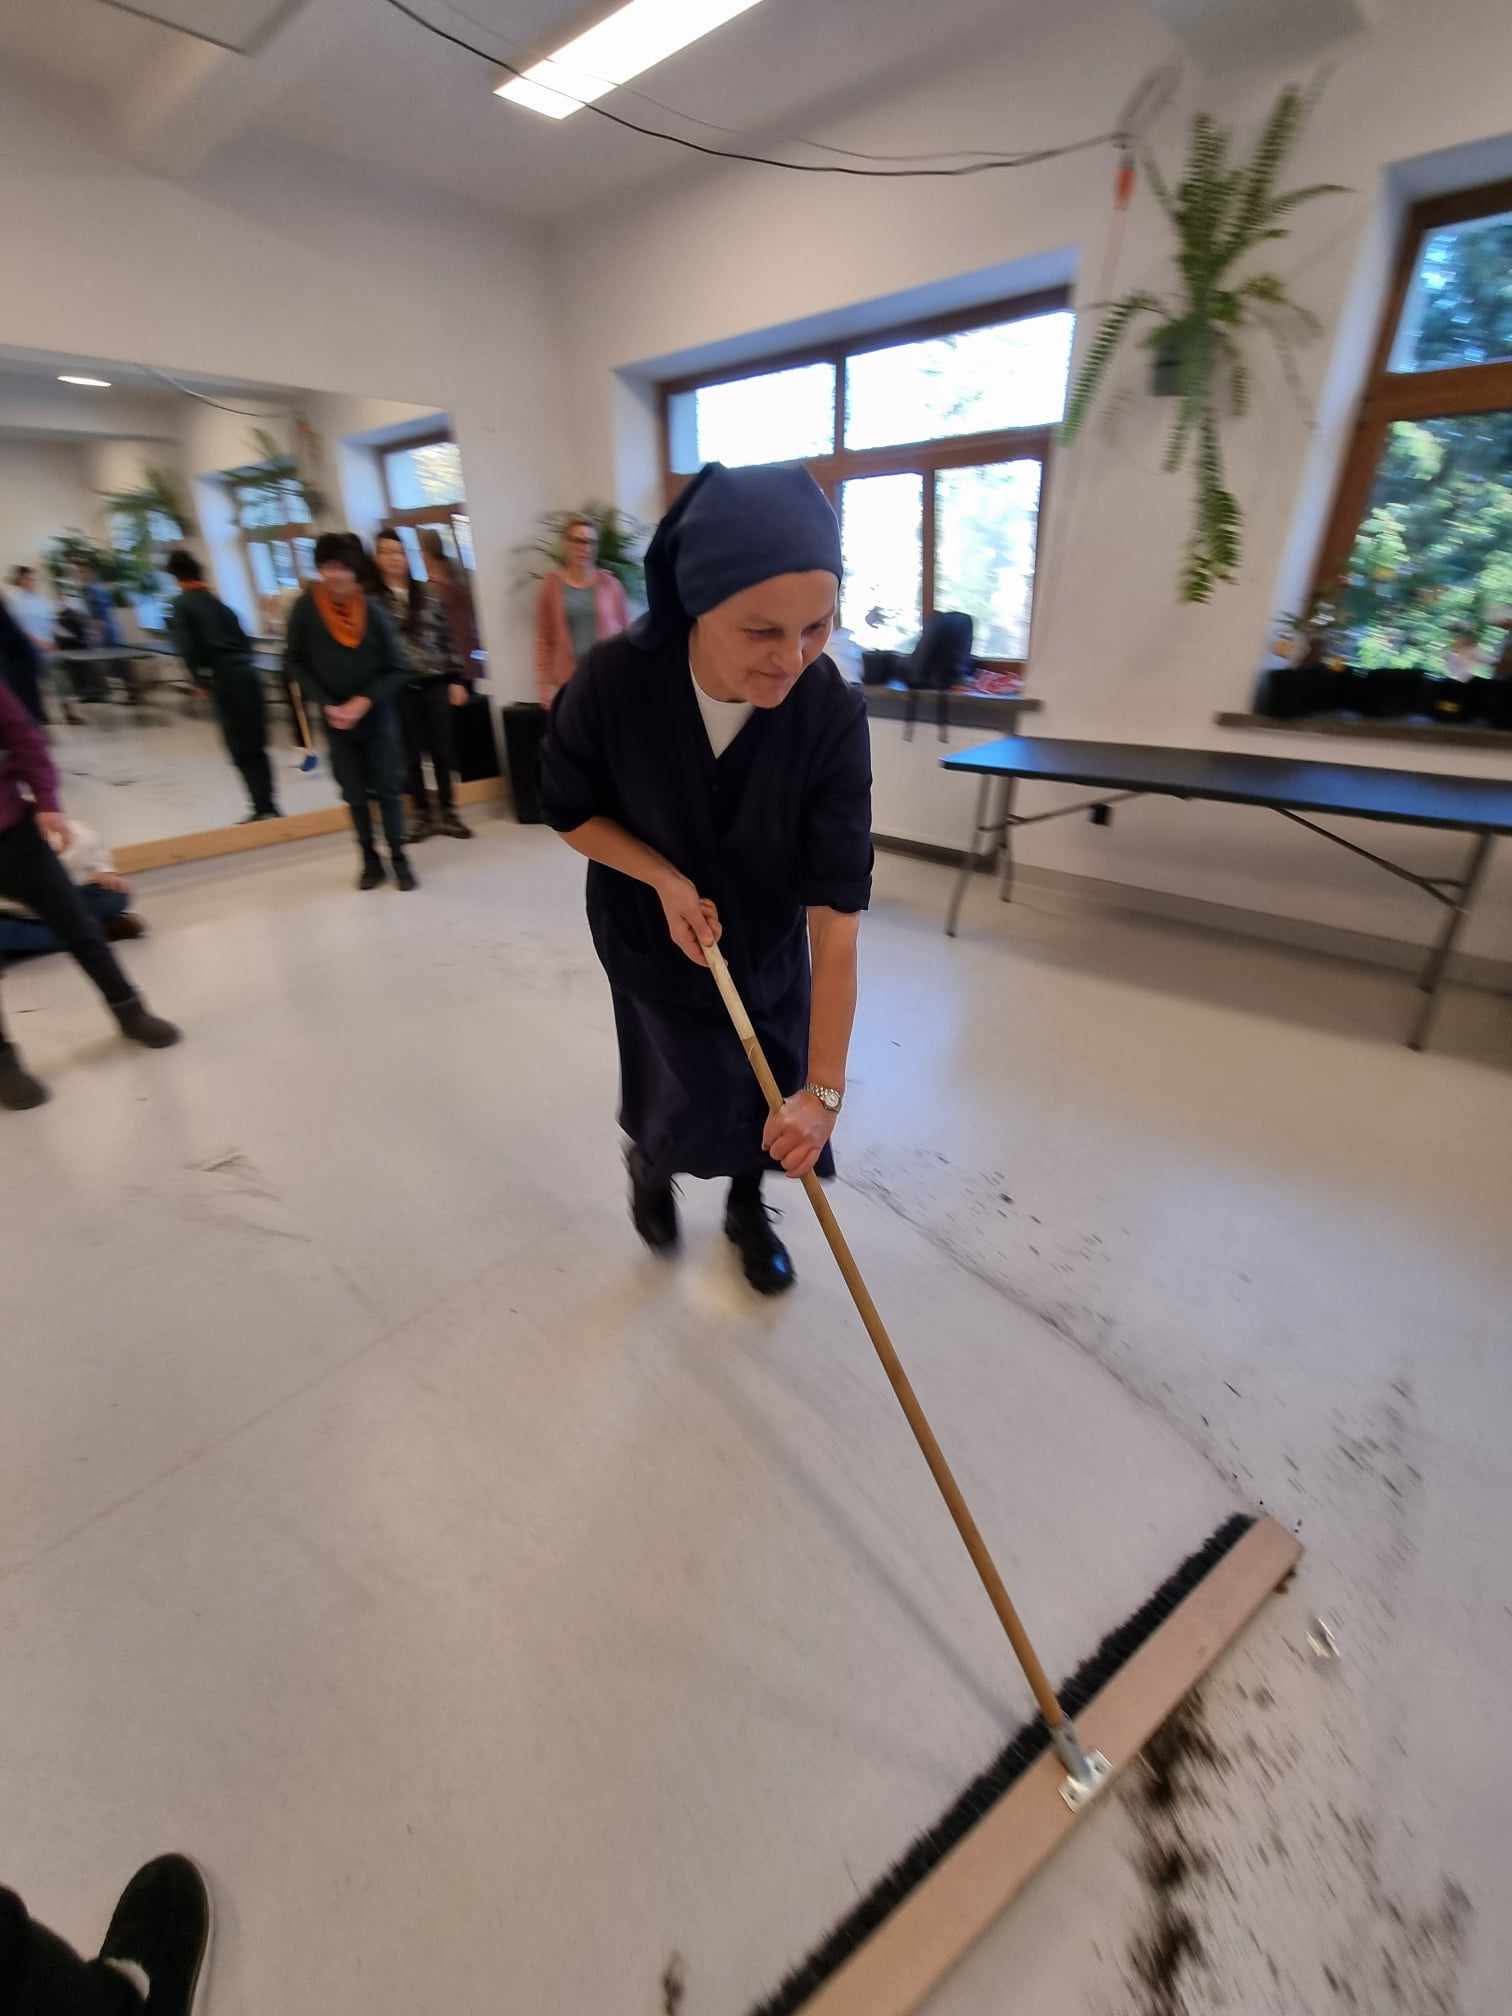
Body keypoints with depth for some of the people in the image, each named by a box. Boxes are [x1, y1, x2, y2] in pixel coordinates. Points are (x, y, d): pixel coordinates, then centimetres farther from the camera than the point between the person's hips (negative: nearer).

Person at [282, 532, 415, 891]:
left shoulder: (373, 612, -9)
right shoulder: (305, 609, -7)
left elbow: (396, 669, -5)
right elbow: (294, 663, 0)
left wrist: (364, 701, -15)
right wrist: (326, 704, -10)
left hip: (376, 715, -1)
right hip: (335, 718, 1)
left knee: (387, 789, 1)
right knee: (355, 794, 6)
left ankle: (399, 859, 11)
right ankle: (370, 861, 16)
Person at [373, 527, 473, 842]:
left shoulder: (428, 591, 7)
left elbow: (448, 637, 8)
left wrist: (458, 678, 2)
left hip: (436, 682, 1)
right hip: (399, 687, -1)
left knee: (442, 750, 4)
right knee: (411, 754, 5)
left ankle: (448, 812, 15)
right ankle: (423, 815, 16)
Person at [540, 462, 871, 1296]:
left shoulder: (832, 713, -27)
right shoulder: (613, 683, -28)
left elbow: (837, 910, -30)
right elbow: (570, 811, -9)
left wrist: (823, 1086, -31)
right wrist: (666, 880, -26)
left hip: (767, 938, 2)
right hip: (651, 930, -1)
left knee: (769, 1090, 11)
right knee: (691, 1093, 3)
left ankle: (747, 1209, 43)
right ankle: (647, 1159, 42)